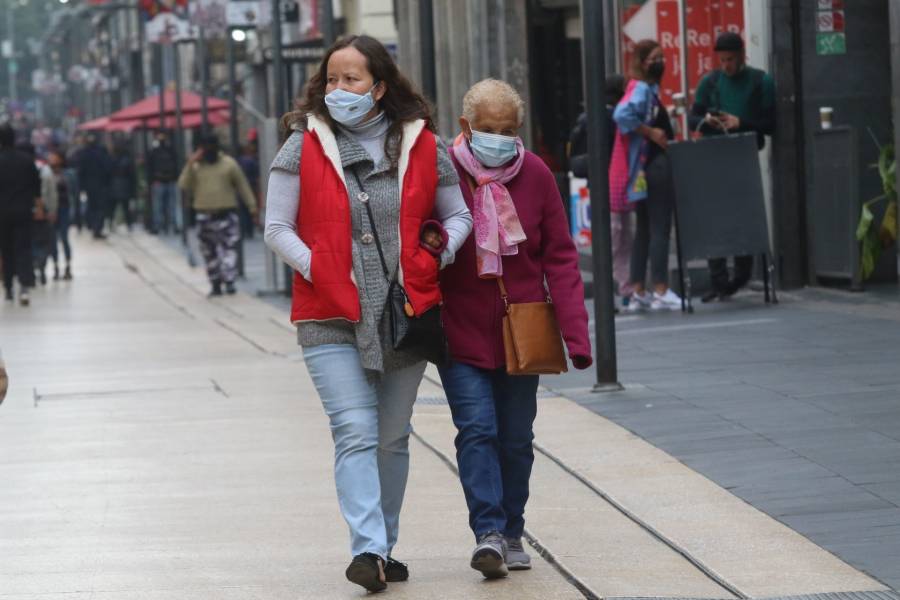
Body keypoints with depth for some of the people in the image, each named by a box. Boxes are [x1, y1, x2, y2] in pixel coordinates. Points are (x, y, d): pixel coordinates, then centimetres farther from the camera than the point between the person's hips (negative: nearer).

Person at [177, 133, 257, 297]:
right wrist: (190, 165, -12)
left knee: (228, 247, -10)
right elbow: (184, 185, -5)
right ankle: (215, 284, 13)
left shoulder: (229, 163, 2)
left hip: (226, 214, -2)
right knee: (209, 251, 5)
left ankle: (229, 281, -9)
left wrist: (252, 205, 0)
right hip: (204, 215, 2)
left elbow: (243, 185, 4)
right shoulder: (196, 166, 7)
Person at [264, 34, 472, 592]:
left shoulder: (423, 146, 4)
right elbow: (277, 227, 0)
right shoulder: (303, 146, 0)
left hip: (406, 314, 3)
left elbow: (459, 213, 13)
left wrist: (437, 256, -5)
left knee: (393, 438, 11)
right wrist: (319, 271, -12)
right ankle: (367, 549, -20)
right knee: (356, 433, -14)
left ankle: (384, 548, 22)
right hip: (331, 318, -2)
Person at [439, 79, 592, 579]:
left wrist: (574, 330, -7)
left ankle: (512, 535, 21)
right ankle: (489, 534, -12)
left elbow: (560, 256, 0)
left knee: (516, 438, 10)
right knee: (477, 429, -12)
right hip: (461, 334, -2)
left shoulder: (535, 175, -2)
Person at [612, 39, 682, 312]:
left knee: (645, 229, 11)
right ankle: (660, 291, -6)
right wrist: (651, 132, -22)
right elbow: (622, 115, -31)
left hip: (648, 167, 10)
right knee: (660, 228, -7)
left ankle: (638, 292, 13)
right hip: (655, 164, -10)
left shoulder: (649, 89, 16)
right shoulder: (641, 89, -13)